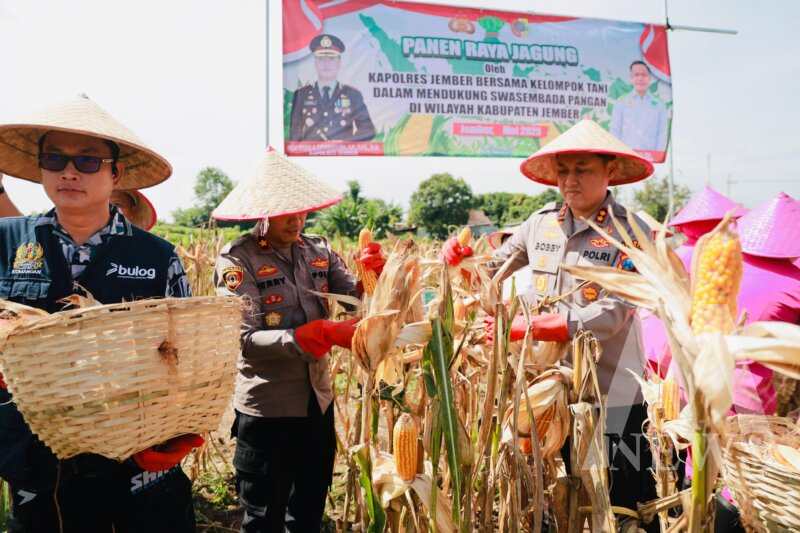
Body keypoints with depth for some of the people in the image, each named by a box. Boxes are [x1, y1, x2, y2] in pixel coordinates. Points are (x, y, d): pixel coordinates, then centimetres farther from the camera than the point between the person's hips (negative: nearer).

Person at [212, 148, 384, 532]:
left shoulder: (319, 250, 1)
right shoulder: (237, 259, -15)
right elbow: (246, 338, -24)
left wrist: (371, 275, -21)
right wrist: (322, 334, -32)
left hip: (318, 402, 5)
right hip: (267, 410, -5)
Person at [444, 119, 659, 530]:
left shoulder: (632, 233, -12)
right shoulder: (542, 222, 3)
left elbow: (611, 316, -22)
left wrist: (526, 327, -26)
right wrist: (462, 257, -10)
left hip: (612, 395, -4)